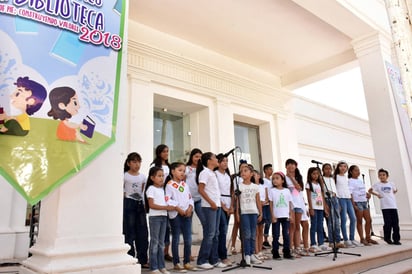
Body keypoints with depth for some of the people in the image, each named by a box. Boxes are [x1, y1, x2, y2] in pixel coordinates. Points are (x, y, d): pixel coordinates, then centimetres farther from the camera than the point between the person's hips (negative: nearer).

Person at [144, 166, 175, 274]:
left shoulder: (163, 188, 14)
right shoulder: (151, 189, -7)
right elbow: (151, 205, -15)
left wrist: (171, 207, -2)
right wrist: (166, 207, -19)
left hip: (164, 216, 7)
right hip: (154, 217, -7)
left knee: (161, 243, 11)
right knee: (154, 242, -1)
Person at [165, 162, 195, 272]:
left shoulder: (185, 185, 15)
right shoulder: (170, 184, -7)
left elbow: (190, 198, 15)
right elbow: (168, 200, -16)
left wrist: (190, 208, -3)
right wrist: (178, 209, -17)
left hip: (187, 213, 6)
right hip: (175, 214, -6)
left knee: (188, 239, 8)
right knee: (176, 239, 3)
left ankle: (187, 262, 19)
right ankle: (176, 263, 14)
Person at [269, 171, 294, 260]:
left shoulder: (287, 190, 5)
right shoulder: (272, 191, -1)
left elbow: (290, 203, 8)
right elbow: (271, 204, -2)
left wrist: (291, 215, 2)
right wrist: (272, 216, -7)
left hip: (286, 216, 2)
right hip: (276, 216, -2)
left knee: (286, 235, 7)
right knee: (276, 236, 3)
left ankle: (287, 253, 16)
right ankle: (275, 253, 10)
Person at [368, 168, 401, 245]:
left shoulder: (391, 184, 10)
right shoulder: (377, 184, 2)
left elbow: (395, 190, 29)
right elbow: (370, 190, 7)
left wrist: (392, 194, 14)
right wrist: (377, 194, 1)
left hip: (393, 206, 3)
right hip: (385, 206, -3)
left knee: (395, 223, 2)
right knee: (388, 223, -4)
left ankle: (396, 239, 10)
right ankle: (387, 238, 10)